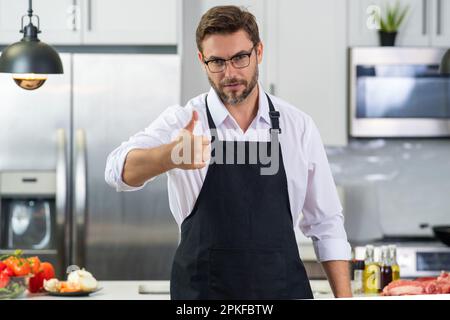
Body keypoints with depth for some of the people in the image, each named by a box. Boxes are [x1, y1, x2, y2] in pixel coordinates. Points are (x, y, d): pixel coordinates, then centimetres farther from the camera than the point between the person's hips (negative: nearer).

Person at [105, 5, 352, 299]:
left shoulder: (298, 126, 3)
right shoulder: (182, 122, -4)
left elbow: (326, 223, 8)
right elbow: (121, 170, -22)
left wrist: (344, 297, -1)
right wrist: (173, 154, -42)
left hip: (284, 289, 2)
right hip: (203, 293, -2)